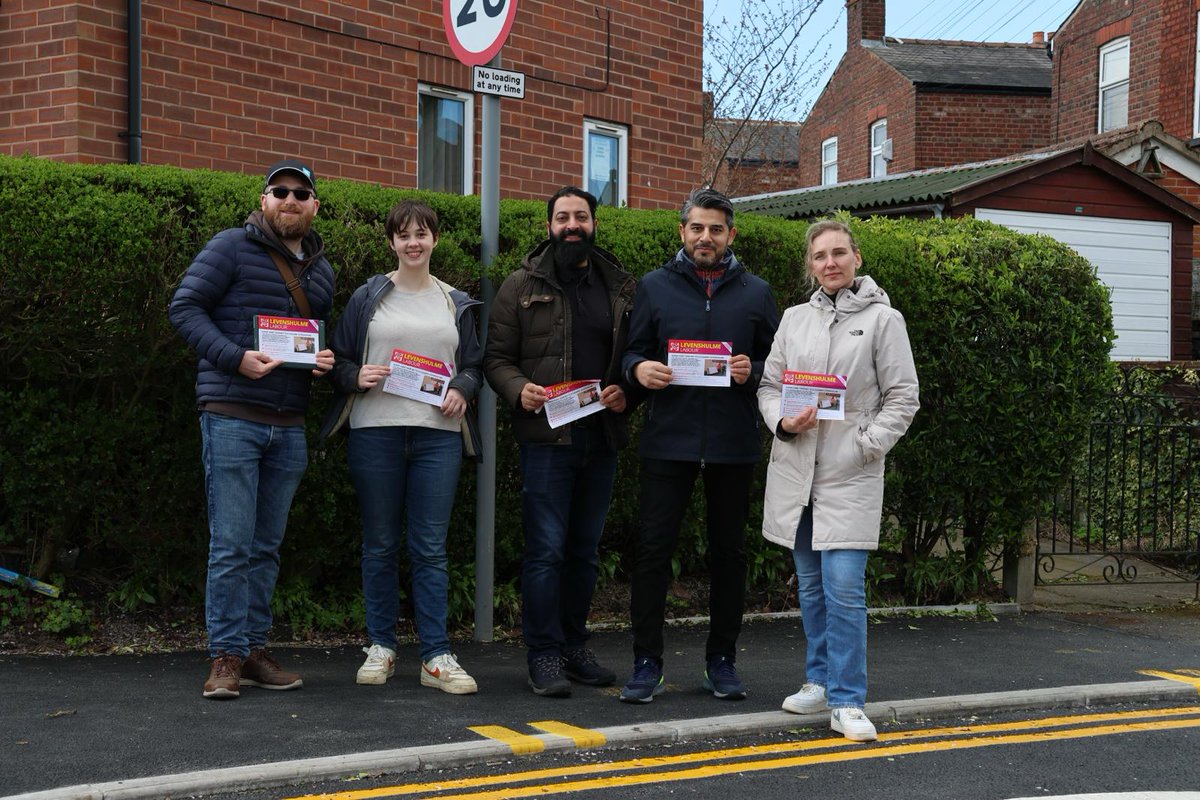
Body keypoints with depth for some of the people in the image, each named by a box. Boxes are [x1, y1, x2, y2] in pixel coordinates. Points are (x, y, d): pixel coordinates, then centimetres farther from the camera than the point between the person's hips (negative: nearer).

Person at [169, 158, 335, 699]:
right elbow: (185, 307, -7)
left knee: (267, 547, 10)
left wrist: (327, 360, 4)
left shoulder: (320, 269, 18)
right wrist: (235, 357, -19)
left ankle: (254, 649, 17)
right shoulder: (232, 248, -2)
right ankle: (227, 656, -2)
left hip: (289, 426, 6)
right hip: (232, 416, -6)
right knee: (231, 545, -7)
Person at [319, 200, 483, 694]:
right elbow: (338, 359, 8)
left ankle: (436, 657, 2)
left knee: (431, 548, -1)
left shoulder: (456, 304, 16)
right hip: (375, 433, -1)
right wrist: (357, 377, -12)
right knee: (380, 544, 5)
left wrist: (462, 390, -3)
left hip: (438, 435, 1)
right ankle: (380, 648, 16)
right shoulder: (368, 298, 8)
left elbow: (474, 365, 18)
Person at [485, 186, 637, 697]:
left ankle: (574, 646, 23)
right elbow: (497, 358, 2)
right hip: (546, 437, -4)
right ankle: (545, 655, 2)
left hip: (601, 437, 4)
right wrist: (520, 389, -17)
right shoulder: (522, 286, 3)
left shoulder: (620, 288, 13)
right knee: (546, 549, -5)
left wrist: (625, 393, -6)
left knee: (585, 549, 12)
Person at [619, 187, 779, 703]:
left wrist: (752, 371, -9)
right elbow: (633, 352, 10)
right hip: (668, 441, -1)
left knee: (729, 552, 9)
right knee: (654, 548, -4)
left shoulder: (755, 293, 10)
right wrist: (639, 368, -12)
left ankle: (722, 661, 21)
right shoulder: (655, 287, 7)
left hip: (733, 444, 1)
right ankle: (647, 663, 4)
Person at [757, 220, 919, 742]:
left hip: (851, 475, -4)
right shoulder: (795, 319, 11)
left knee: (845, 589, -11)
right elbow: (769, 385, 14)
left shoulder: (882, 319, -1)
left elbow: (903, 396, -1)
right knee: (811, 586, 13)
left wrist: (869, 443, -12)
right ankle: (820, 680, 26)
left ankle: (847, 702, -6)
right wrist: (783, 421, -5)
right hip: (795, 470, 5)